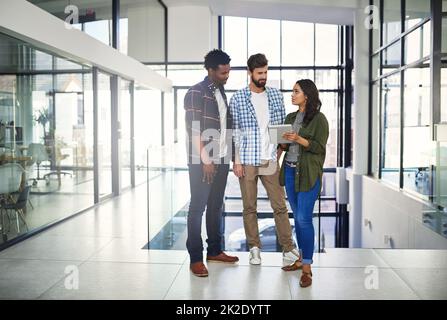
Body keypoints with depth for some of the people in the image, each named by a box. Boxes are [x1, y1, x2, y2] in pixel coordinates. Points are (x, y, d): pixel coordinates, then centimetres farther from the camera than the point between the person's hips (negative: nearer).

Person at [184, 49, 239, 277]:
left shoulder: (221, 92, 14)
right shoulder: (196, 93, -10)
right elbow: (193, 130, -15)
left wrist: (228, 156, 11)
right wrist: (205, 160, -17)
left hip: (221, 160, 7)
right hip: (203, 162, -7)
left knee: (216, 206, 13)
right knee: (197, 207, 0)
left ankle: (214, 251, 24)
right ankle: (195, 258, 7)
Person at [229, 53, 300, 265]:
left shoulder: (276, 95, 6)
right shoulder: (237, 99, -2)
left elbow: (282, 125, 11)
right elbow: (233, 132, -3)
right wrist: (236, 161, -7)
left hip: (271, 160, 2)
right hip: (247, 161, -2)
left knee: (280, 205, 5)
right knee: (249, 207, 7)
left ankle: (288, 247, 14)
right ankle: (254, 248, 19)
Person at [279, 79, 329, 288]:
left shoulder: (319, 119, -6)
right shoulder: (290, 117, 14)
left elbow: (320, 147, -11)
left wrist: (299, 140, -21)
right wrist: (282, 141, -2)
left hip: (308, 174, -6)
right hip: (290, 171, 7)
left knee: (304, 218, -9)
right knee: (297, 217, 12)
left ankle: (307, 268, -1)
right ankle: (300, 258, 23)